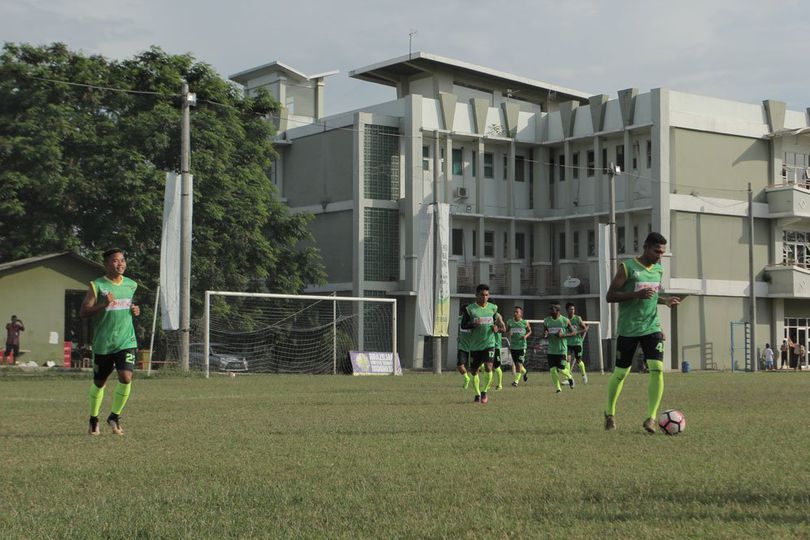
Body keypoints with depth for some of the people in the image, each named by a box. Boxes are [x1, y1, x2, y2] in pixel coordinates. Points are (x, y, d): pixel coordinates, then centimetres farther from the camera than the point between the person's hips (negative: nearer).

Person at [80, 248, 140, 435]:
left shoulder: (131, 285, 8)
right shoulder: (97, 286, -6)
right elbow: (83, 313, -10)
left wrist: (134, 310, 5)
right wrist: (104, 305, -24)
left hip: (126, 341, 2)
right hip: (102, 344, -2)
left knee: (126, 378, -16)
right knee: (99, 383, 10)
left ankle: (115, 416, 4)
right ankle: (94, 419, 32)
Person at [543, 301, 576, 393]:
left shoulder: (565, 321, -6)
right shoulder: (546, 321, 3)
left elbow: (573, 332, 0)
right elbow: (544, 335, 12)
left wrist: (563, 335, -16)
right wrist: (545, 335, -13)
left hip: (562, 350, -3)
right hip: (551, 350, 3)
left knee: (561, 369, -6)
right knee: (552, 370, -3)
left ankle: (570, 377, 26)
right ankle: (558, 388, 10)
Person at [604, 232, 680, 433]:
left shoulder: (659, 270, 10)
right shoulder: (628, 267, -9)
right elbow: (610, 296, -12)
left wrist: (665, 301, 5)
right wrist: (637, 295, -23)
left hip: (651, 328, 4)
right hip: (628, 329, -4)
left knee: (657, 368, -15)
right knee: (620, 372, 5)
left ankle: (651, 418, -13)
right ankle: (609, 413, 28)